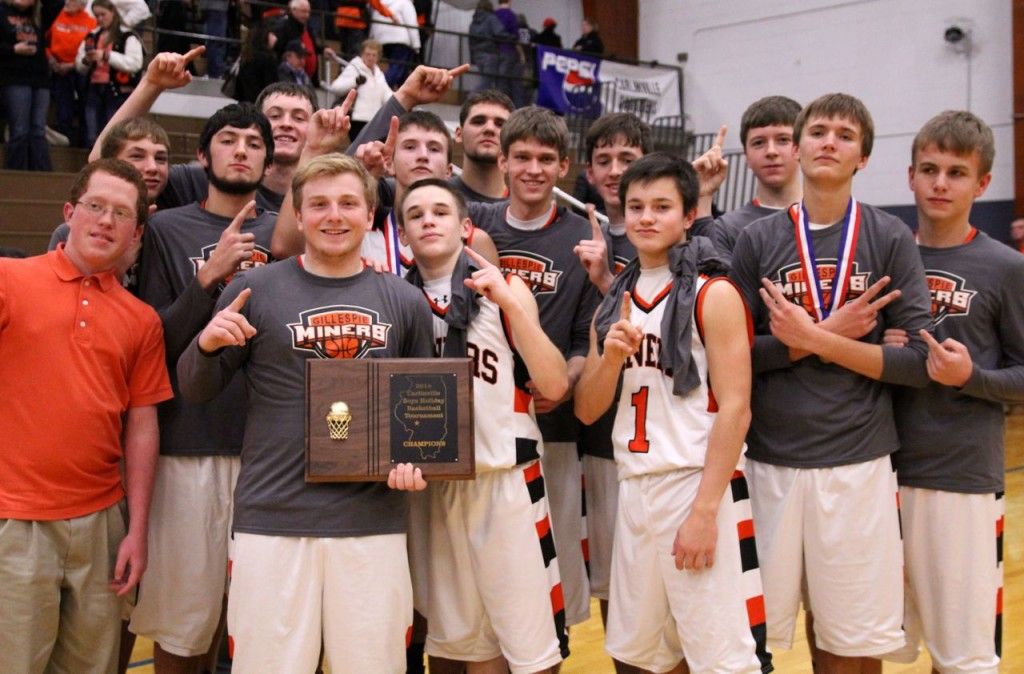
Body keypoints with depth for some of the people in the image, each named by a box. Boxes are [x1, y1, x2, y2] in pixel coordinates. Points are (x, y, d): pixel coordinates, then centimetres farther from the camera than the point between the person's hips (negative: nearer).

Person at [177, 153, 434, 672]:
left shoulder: (405, 301, 7)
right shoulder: (254, 290, 1)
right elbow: (195, 391, 7)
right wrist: (208, 346, -14)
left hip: (374, 522, 2)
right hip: (272, 519, -1)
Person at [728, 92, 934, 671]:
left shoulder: (890, 238, 1)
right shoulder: (758, 240, 3)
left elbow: (921, 363, -6)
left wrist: (814, 339, -13)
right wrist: (831, 332, -11)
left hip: (857, 462, -1)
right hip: (769, 461, 1)